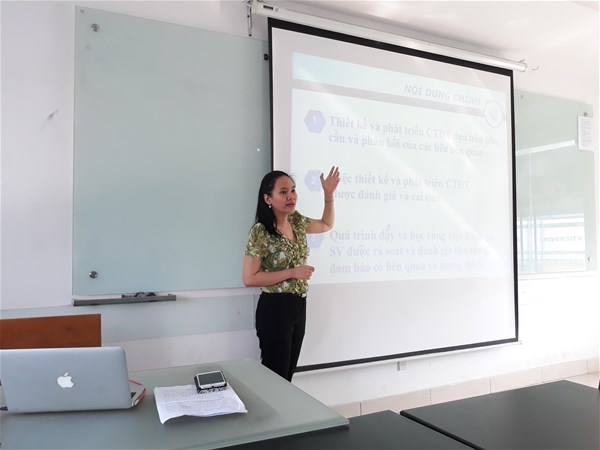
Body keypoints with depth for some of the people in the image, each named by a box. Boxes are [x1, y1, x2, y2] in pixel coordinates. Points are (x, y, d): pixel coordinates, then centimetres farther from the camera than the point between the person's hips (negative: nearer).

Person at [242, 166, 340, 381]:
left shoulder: (297, 222, 5)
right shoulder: (260, 232, -17)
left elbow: (326, 224, 24)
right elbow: (249, 278, -19)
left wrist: (329, 194, 11)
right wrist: (292, 273, -20)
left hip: (298, 305, 7)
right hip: (275, 308, -7)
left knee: (288, 372, 16)